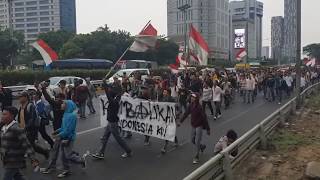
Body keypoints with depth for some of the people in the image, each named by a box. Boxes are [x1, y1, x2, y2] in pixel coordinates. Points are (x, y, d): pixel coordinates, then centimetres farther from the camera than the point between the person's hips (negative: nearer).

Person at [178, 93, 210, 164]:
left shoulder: (199, 107, -21)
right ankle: (202, 146, 43)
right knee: (193, 140, 16)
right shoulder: (191, 105, -2)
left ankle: (196, 157, 8)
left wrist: (208, 129, -18)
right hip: (193, 126, 7)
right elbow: (186, 113, 8)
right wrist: (180, 121, 2)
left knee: (197, 142, -5)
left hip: (199, 126, -7)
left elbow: (204, 118, -19)